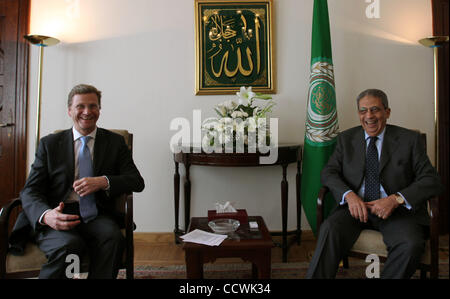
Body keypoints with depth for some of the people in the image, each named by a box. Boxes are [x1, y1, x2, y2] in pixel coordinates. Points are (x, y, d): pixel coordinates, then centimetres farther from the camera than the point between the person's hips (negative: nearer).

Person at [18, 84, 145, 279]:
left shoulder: (115, 142, 13)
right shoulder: (49, 144, 13)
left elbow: (137, 182, 4)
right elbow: (30, 191, 5)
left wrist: (103, 182, -16)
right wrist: (46, 215, -19)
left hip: (97, 216, 0)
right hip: (58, 217, 0)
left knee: (113, 238, -33)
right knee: (68, 246, -32)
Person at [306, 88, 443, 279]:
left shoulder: (409, 139, 6)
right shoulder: (346, 138, 12)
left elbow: (432, 181, -1)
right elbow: (328, 172, 5)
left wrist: (396, 199, -18)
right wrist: (349, 195, -17)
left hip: (397, 211, 0)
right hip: (356, 207, 1)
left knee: (411, 245, -30)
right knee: (329, 230, -29)